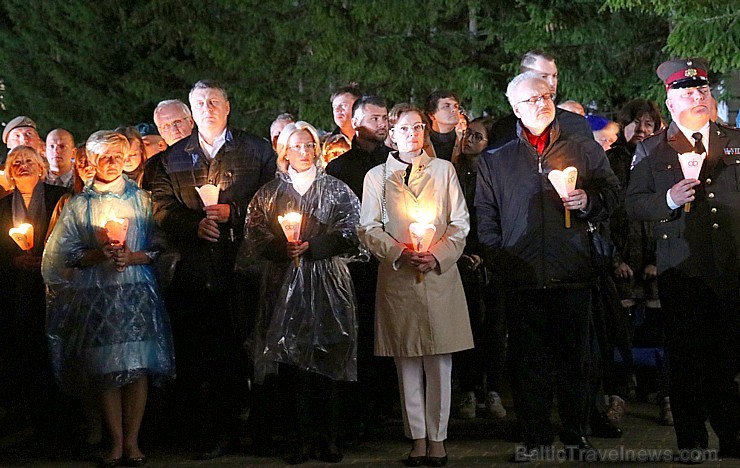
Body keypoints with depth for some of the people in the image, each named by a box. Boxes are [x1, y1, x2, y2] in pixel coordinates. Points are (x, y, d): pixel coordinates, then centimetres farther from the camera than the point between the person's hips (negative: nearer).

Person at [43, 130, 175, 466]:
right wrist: (98, 254, -11)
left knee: (138, 366, -7)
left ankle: (132, 441, 1)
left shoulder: (141, 199, 10)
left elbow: (159, 247, 6)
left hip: (137, 292, 0)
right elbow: (67, 254, 5)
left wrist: (132, 257, -11)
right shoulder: (78, 204, 10)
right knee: (105, 368, -3)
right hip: (96, 296, 0)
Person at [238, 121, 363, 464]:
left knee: (326, 362, -4)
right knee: (297, 362, -3)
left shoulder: (337, 190, 10)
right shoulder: (269, 194, 13)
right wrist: (282, 249, -13)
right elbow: (255, 237, 6)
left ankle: (328, 438, -1)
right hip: (285, 285, 1)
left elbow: (349, 235, 0)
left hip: (327, 284, -1)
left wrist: (310, 247, -11)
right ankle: (306, 438, 0)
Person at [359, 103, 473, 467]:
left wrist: (437, 256, -8)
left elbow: (460, 222, 8)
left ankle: (437, 437, 2)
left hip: (440, 275, 0)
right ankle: (417, 438, 6)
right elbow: (369, 228, 5)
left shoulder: (443, 169, 12)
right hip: (397, 277, 0)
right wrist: (400, 253, -11)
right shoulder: (377, 176, 11)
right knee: (408, 363, 1)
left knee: (439, 362, -3)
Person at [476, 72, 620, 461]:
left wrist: (589, 200, -6)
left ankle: (576, 436, 14)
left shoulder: (585, 150, 11)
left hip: (572, 274, 0)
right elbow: (486, 218, 11)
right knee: (527, 360, 3)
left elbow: (612, 192, 14)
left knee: (574, 357, 4)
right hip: (521, 278, 0)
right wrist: (497, 262, 0)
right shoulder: (495, 161, 12)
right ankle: (534, 437, 12)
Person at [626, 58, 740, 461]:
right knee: (687, 363, 2)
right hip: (682, 273, -2)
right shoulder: (651, 151, 5)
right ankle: (692, 445, 12)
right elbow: (633, 206, 1)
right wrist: (669, 200, -16)